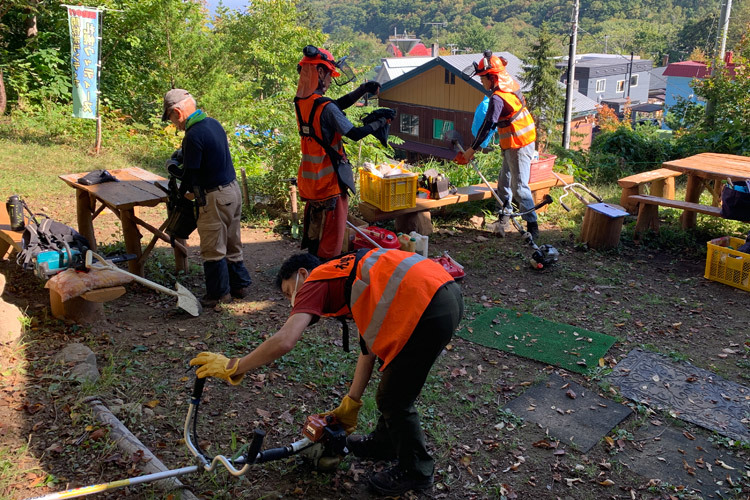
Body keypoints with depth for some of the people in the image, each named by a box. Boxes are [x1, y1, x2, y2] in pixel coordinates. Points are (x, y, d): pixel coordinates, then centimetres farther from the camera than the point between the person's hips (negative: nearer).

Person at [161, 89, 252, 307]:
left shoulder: (193, 135, -20)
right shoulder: (214, 123, 8)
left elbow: (190, 173, -15)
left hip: (215, 197, -9)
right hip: (233, 190, 9)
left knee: (213, 249, 4)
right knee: (232, 244, 19)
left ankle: (219, 293, 15)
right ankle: (239, 285, 29)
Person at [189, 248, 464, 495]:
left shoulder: (316, 282, 4)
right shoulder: (346, 273, 28)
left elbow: (284, 341, -10)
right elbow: (369, 346, 28)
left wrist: (233, 367, 3)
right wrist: (350, 404, 32)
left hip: (429, 309, -9)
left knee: (393, 399, 10)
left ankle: (415, 470, 31)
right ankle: (385, 442, 51)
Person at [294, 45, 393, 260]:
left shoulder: (301, 103, 2)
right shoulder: (326, 107, -24)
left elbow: (339, 104, 11)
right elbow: (355, 134, -20)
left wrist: (364, 89, 6)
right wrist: (380, 122, -7)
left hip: (310, 178, 9)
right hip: (329, 180, -9)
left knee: (314, 230, 21)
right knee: (331, 236, 3)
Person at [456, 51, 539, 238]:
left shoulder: (497, 98, -23)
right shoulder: (511, 83, 5)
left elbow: (488, 125, -22)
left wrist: (472, 149, -17)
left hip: (519, 145, -10)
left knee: (519, 187, -5)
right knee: (504, 183, 16)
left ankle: (532, 226, 1)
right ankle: (503, 218, 24)